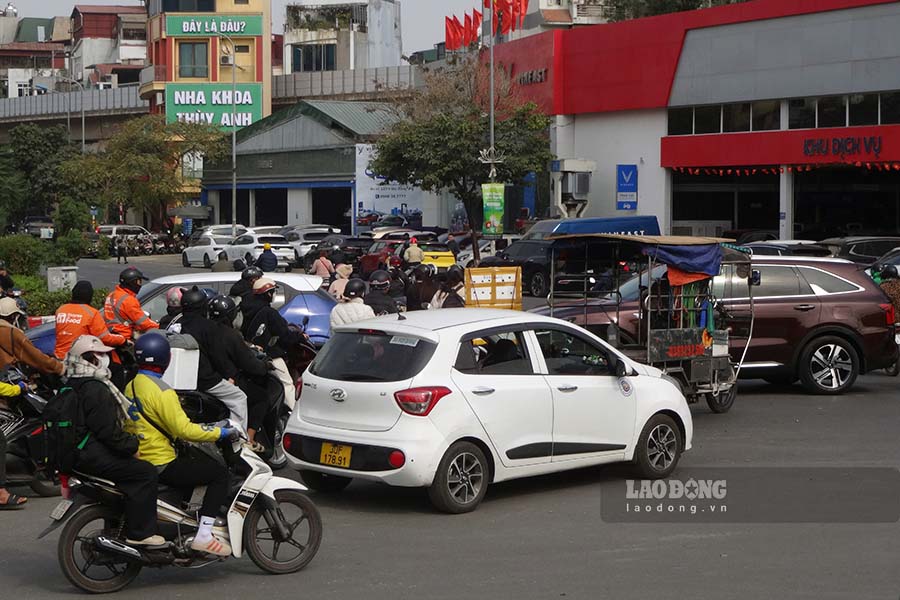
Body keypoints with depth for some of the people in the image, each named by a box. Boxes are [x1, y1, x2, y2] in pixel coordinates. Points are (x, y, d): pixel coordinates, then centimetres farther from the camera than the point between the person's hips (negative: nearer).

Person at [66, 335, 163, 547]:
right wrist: (132, 446, -10)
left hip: (76, 450, 11)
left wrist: (129, 441, 19)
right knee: (145, 472, -15)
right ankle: (140, 533, -16)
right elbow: (108, 431, -22)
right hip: (92, 455, -11)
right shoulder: (96, 389, -19)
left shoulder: (72, 385, 16)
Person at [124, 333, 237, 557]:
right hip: (160, 464, -10)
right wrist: (221, 432, -14)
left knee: (194, 455, 30)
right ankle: (203, 535, -12)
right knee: (219, 473, -5)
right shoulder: (162, 392, -18)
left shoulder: (130, 387, 10)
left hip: (138, 459, 10)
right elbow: (183, 429, -22)